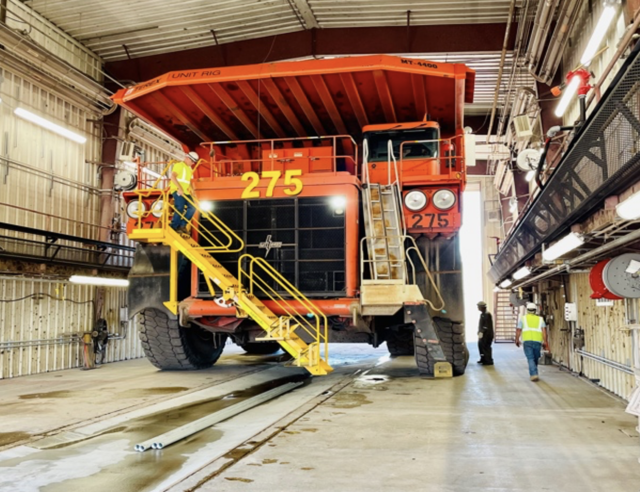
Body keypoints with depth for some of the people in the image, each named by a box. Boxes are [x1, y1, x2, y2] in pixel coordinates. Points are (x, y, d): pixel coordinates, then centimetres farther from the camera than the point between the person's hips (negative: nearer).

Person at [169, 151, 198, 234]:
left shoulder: (189, 168, 23)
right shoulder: (179, 165, -4)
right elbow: (173, 177, -16)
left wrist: (192, 191, 13)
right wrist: (179, 188, -25)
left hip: (186, 192, 8)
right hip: (177, 191, -8)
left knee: (192, 207, -3)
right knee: (180, 208, -18)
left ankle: (182, 225, 5)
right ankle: (173, 227, -8)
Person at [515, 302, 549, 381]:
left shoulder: (523, 318, 11)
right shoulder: (540, 319, 15)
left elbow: (518, 330, 8)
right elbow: (544, 330, 2)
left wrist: (517, 340, 20)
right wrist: (545, 341, 0)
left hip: (527, 341, -2)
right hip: (537, 341, 2)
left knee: (530, 359, -4)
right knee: (535, 359, 16)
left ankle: (534, 374, -17)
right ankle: (533, 374, 30)